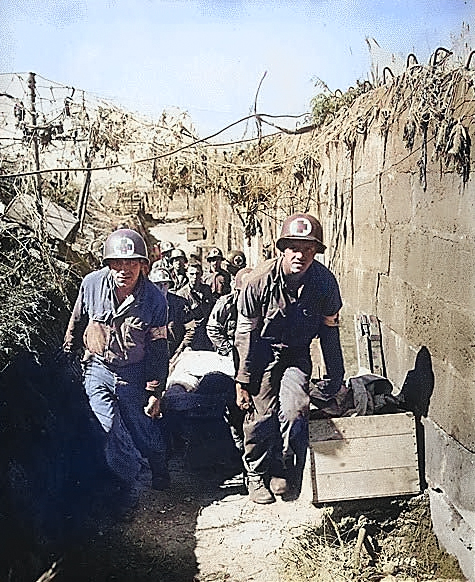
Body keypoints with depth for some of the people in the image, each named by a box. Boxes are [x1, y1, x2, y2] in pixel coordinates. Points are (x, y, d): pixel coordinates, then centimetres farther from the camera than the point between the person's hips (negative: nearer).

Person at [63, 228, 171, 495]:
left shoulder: (155, 299, -14)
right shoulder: (92, 284, -11)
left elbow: (158, 350, -6)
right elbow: (76, 324, 7)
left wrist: (155, 391, -5)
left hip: (135, 374, -1)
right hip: (97, 371, 1)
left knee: (148, 436, 6)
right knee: (112, 434, -5)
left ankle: (160, 477, 35)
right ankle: (137, 480, 18)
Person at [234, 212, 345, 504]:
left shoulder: (325, 281, -16)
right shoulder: (260, 280, -21)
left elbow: (329, 329, 0)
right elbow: (245, 333, -11)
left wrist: (336, 376, 4)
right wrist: (243, 381, -9)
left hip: (297, 353, 2)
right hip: (262, 351, -1)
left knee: (294, 409, -17)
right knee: (261, 415, -9)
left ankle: (281, 470, 9)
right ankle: (256, 475, 16)